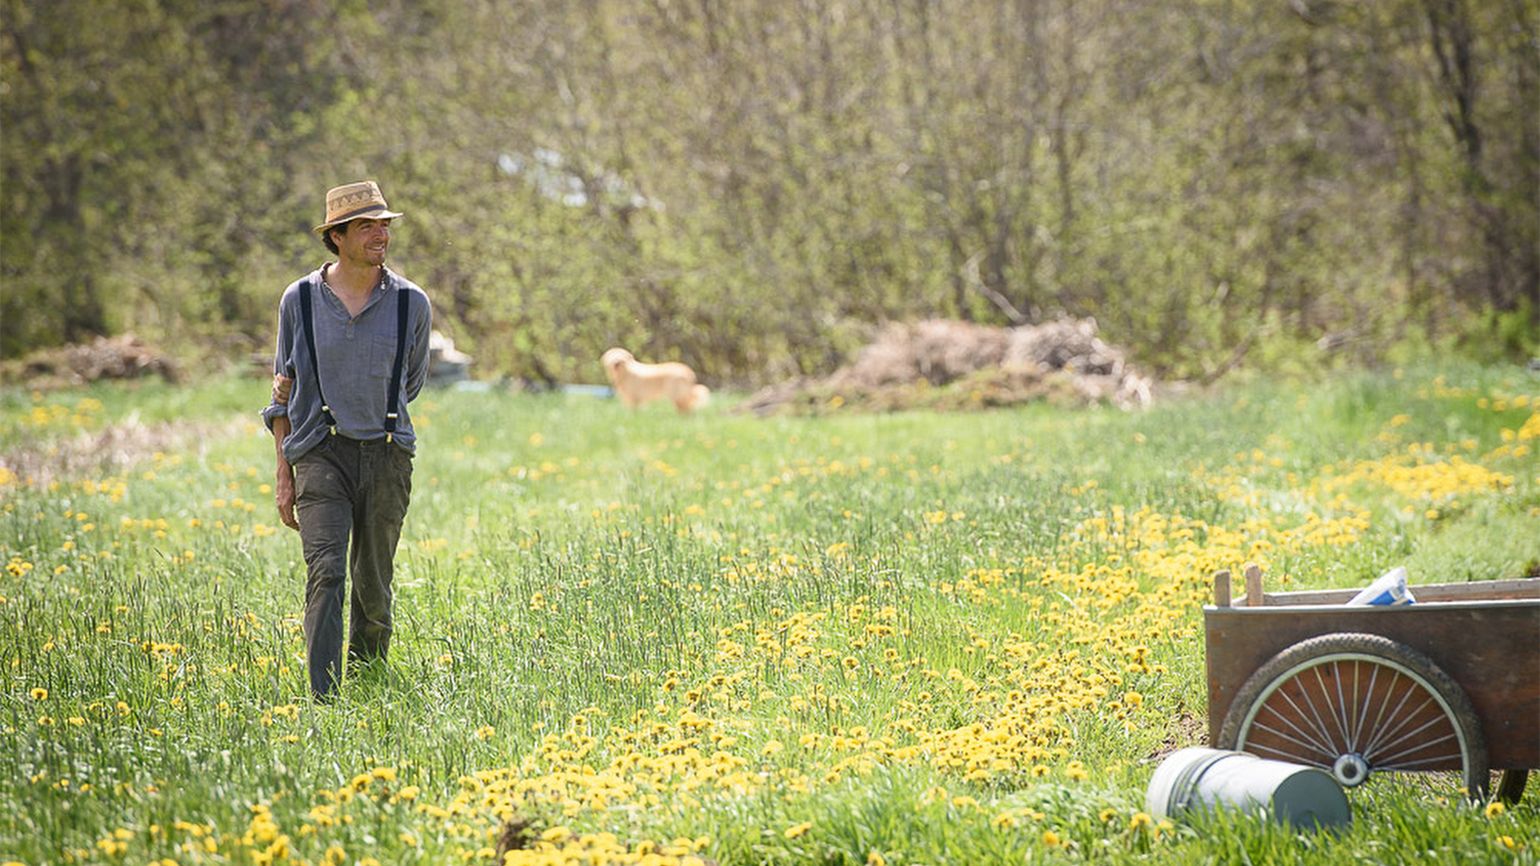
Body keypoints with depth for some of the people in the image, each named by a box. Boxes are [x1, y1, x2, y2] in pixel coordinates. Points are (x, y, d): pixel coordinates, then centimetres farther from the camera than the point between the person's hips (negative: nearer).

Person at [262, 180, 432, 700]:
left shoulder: (411, 304, 2)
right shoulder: (300, 300, 2)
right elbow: (283, 391, 9)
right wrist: (284, 474, 5)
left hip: (386, 457, 2)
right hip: (321, 455, -1)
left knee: (374, 584, 6)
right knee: (325, 572, -16)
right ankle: (324, 700, -22)